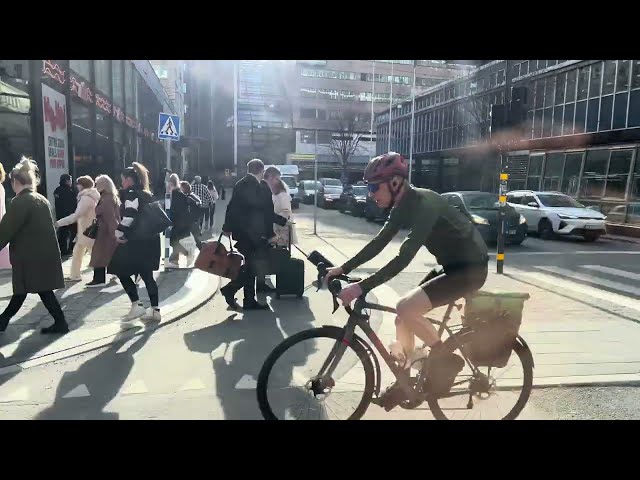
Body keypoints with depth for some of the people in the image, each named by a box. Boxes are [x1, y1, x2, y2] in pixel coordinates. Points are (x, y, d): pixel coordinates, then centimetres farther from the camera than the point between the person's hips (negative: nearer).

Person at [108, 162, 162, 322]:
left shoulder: (132, 194, -10)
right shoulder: (147, 194, 16)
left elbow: (128, 217, -22)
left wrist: (118, 233, -13)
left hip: (136, 242, -8)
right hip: (149, 240, 9)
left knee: (122, 272, 4)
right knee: (147, 275, 10)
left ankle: (136, 306, 0)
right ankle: (155, 310, 10)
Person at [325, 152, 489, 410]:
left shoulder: (423, 204, -27)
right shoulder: (403, 206, 2)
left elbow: (404, 257, -34)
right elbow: (379, 243, 7)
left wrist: (361, 287, -35)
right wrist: (343, 268, 3)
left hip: (470, 269, -9)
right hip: (451, 265, 9)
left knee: (406, 308, -23)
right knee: (403, 317, 6)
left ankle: (446, 359, -2)